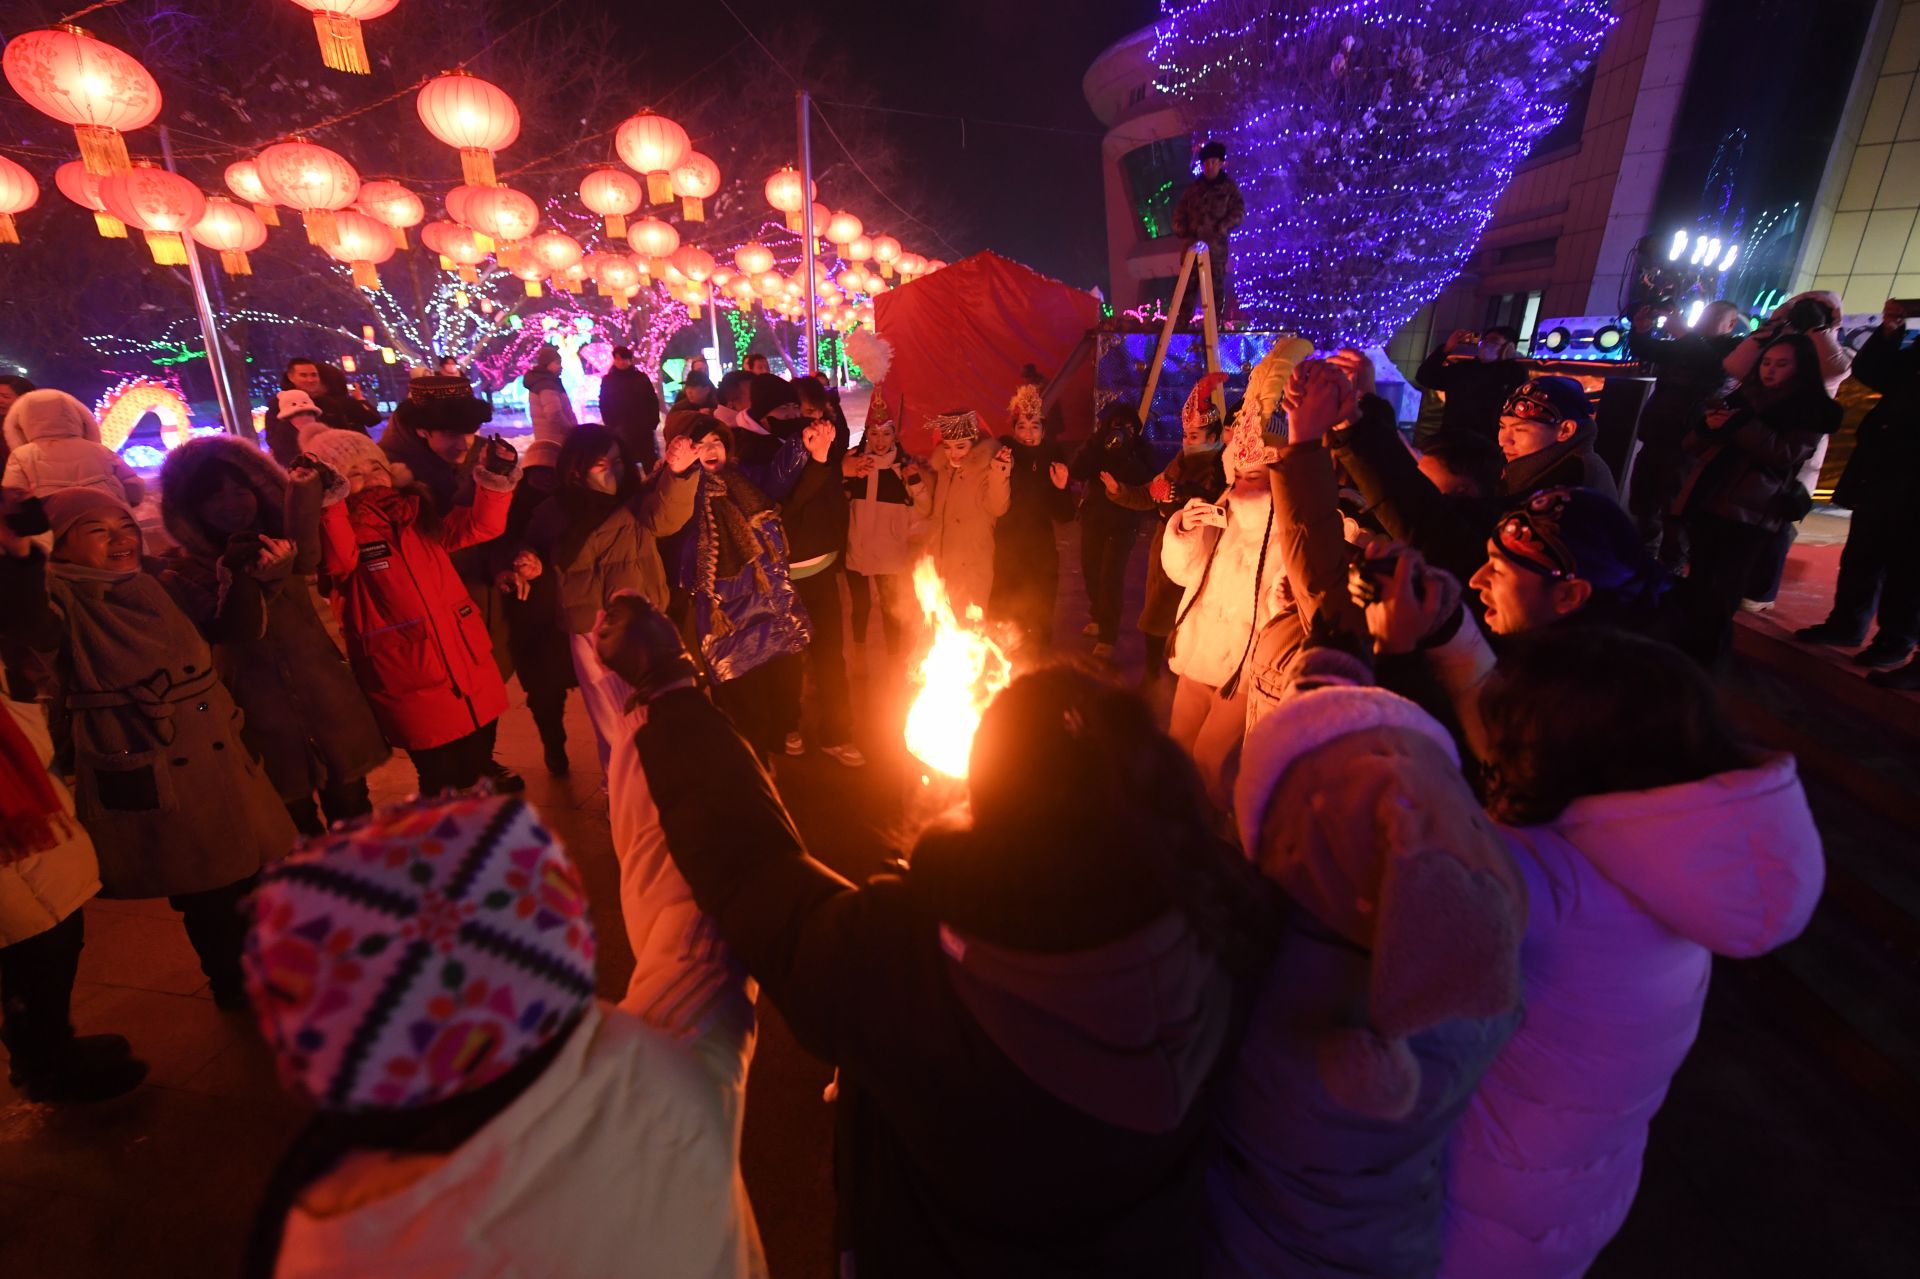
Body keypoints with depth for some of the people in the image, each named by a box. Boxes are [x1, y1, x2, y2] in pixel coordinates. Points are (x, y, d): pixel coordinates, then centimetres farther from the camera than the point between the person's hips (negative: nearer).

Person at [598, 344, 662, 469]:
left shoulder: (641, 377, 5)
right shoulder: (607, 380, 5)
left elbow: (653, 401, 3)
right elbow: (604, 406, 4)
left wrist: (652, 423, -7)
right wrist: (611, 426, -6)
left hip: (643, 428, 0)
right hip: (620, 431, 0)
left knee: (651, 463, 3)